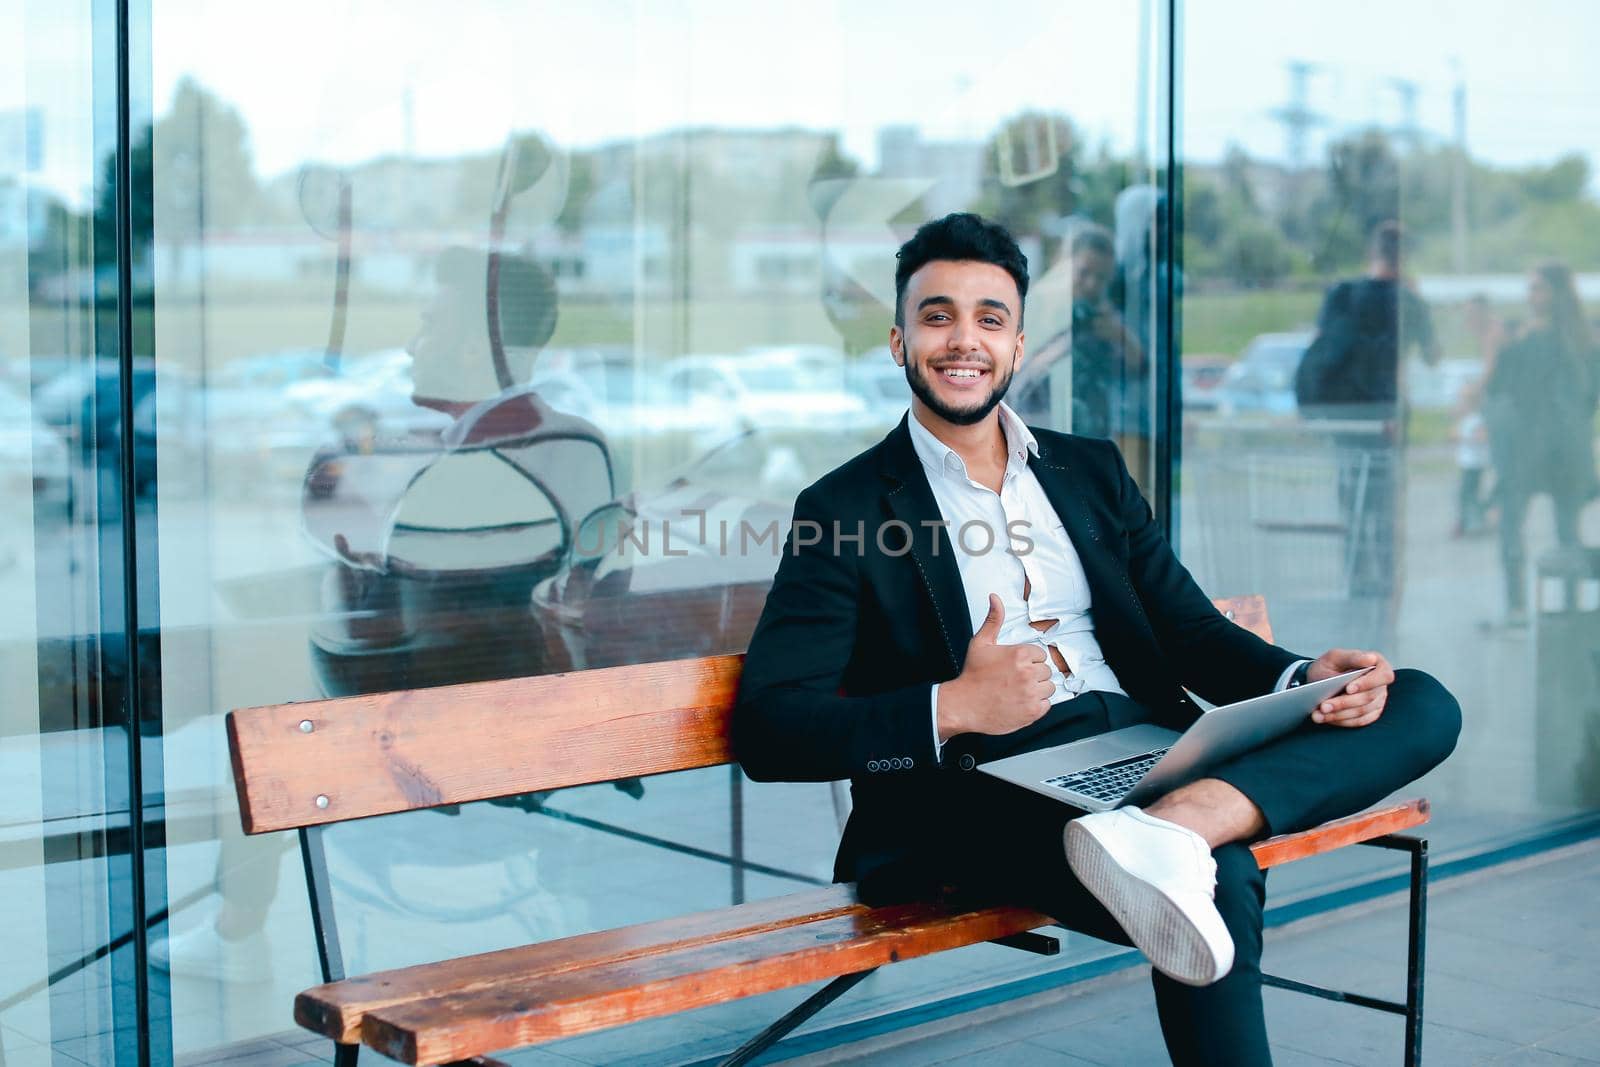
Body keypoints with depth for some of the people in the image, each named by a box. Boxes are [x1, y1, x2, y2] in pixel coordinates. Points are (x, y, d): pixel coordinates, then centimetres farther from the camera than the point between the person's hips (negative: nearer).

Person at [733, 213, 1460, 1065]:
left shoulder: (1091, 470, 23)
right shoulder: (844, 510, 6)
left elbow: (1193, 632, 17)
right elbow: (767, 731, -4)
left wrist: (1306, 679, -6)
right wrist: (950, 709, -19)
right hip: (992, 783, -7)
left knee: (1422, 705, -17)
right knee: (1220, 886, -37)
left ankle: (1179, 824, -34)